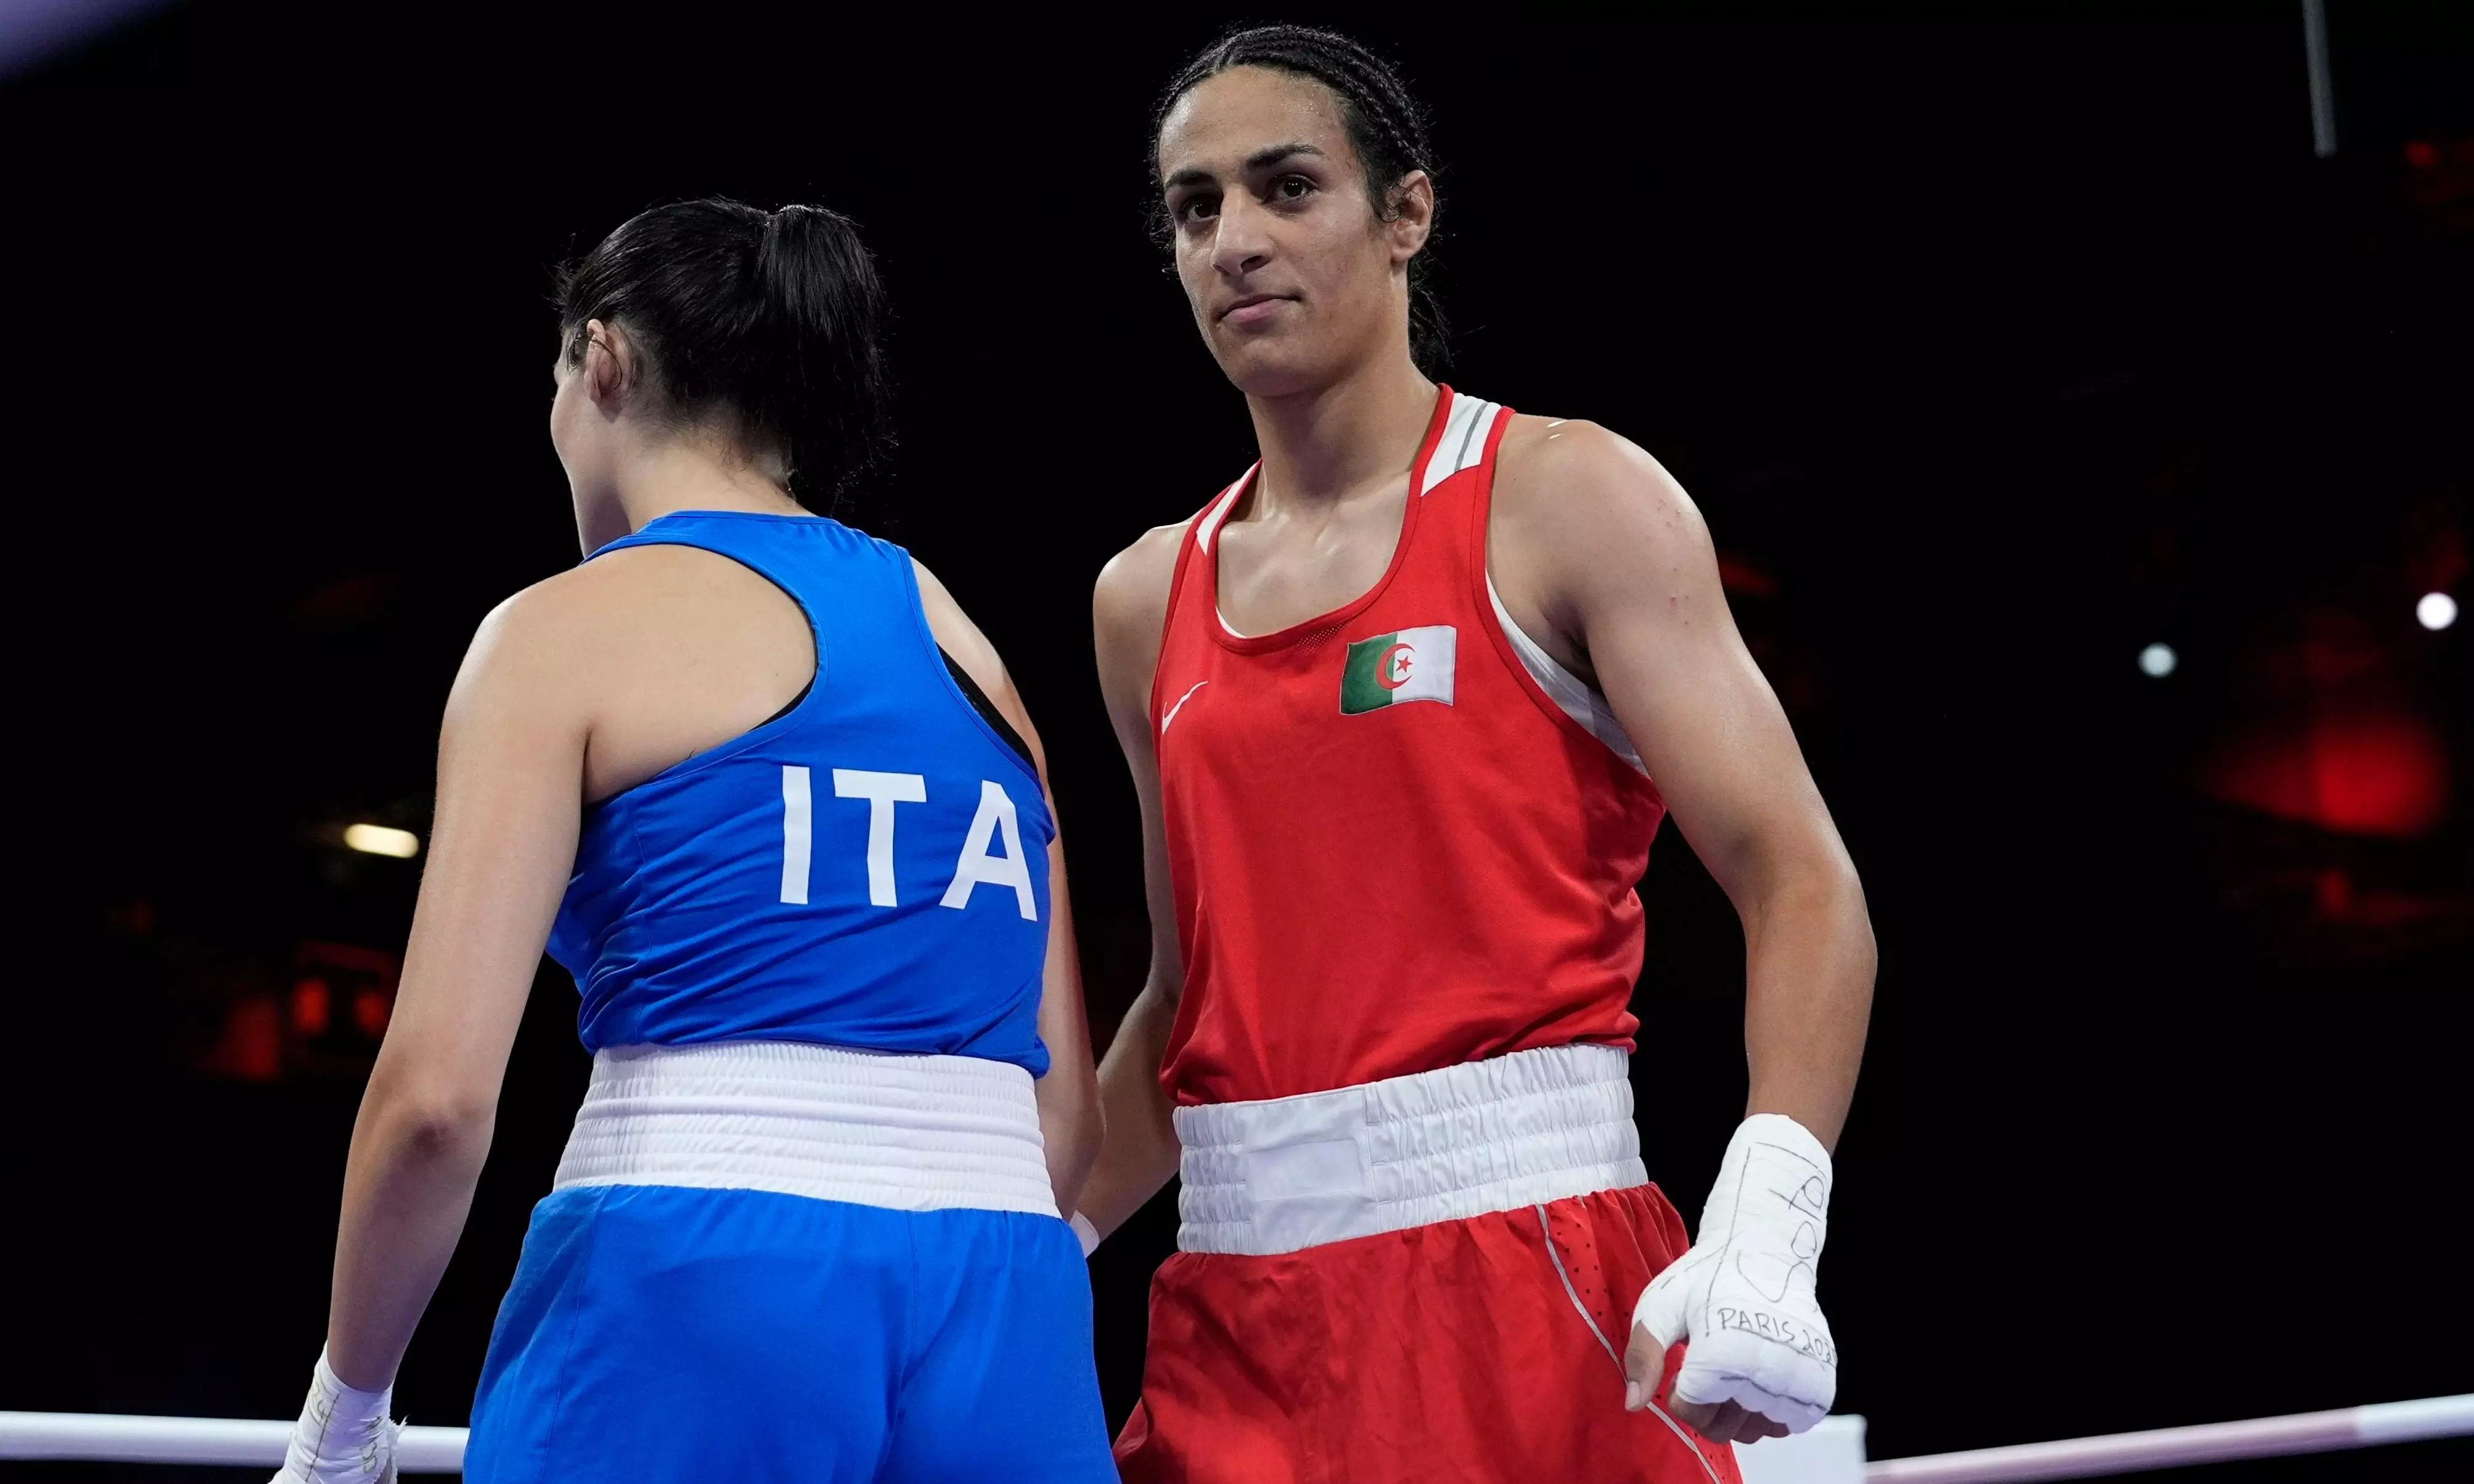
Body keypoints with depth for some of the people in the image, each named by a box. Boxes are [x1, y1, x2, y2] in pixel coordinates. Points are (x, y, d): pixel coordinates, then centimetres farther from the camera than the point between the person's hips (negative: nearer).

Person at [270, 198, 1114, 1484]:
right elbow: (1066, 1111, 15)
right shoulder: (963, 641, 18)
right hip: (1007, 1321, 5)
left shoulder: (566, 630, 2)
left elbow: (438, 1091, -7)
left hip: (688, 1292, -5)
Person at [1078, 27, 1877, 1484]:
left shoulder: (1567, 499, -2)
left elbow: (1801, 883, -10)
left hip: (1529, 1279, -4)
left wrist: (1764, 1226, -24)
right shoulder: (1149, 600, 12)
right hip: (1237, 1304, 5)